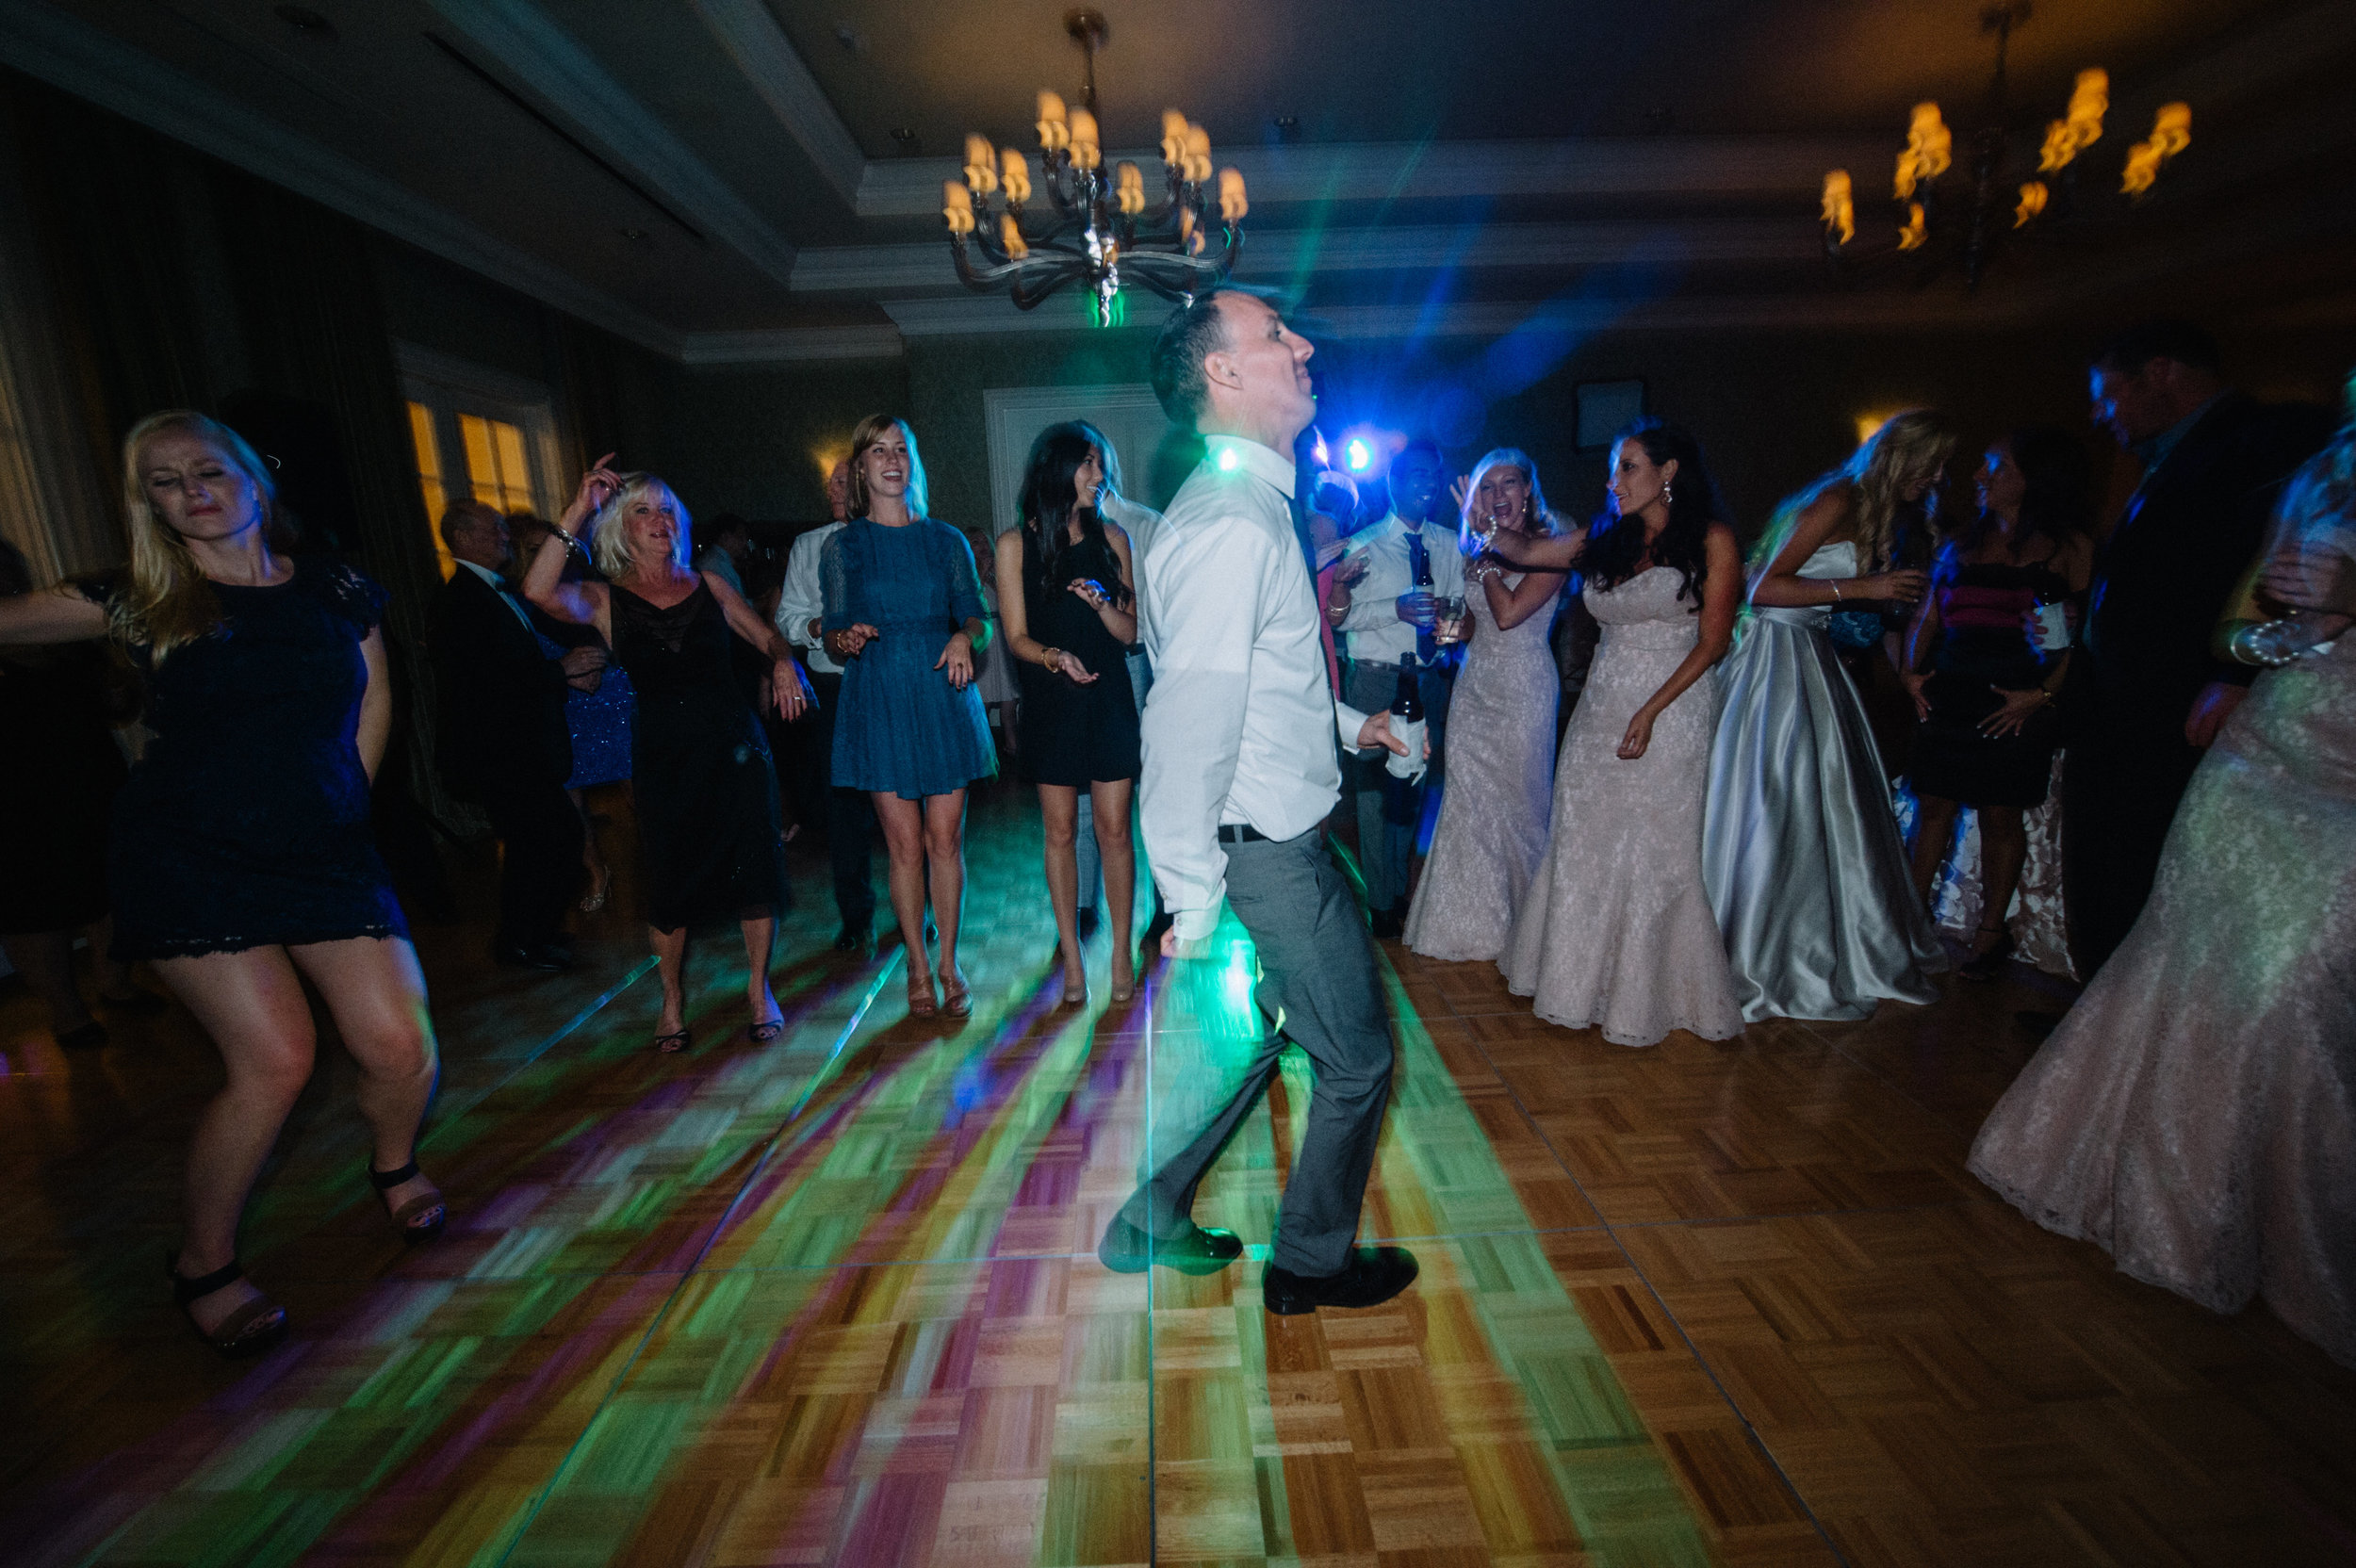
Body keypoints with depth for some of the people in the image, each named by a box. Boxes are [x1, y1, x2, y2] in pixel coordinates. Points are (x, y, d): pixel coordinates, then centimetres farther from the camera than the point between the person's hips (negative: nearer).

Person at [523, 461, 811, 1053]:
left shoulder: (708, 585, 9)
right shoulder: (604, 599, 1)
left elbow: (767, 635, 13)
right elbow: (539, 591, -19)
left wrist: (783, 661, -10)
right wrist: (577, 512, -18)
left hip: (735, 742, 1)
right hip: (662, 752, -1)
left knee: (753, 864, 2)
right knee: (668, 877, 6)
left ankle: (758, 987, 22)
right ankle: (672, 998, 28)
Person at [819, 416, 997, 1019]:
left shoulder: (946, 540, 9)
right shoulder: (841, 547, 6)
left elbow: (977, 618, 9)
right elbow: (834, 639, 6)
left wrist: (964, 637, -13)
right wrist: (846, 640, -18)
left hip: (943, 699, 1)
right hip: (878, 704, -1)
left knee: (946, 840, 2)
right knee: (904, 844, 1)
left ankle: (949, 964, 16)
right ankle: (918, 967, 17)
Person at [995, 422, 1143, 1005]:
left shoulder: (1111, 538, 7)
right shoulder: (1016, 544, 2)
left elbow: (1130, 633, 5)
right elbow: (1017, 638, -2)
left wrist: (1101, 602, -15)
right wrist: (1055, 657, -22)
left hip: (1109, 699, 1)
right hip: (1050, 701, -1)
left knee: (1113, 829, 2)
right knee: (1060, 831, 5)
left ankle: (1121, 953, 15)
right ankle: (1072, 958, 17)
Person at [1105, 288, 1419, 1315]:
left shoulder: (1246, 502, 11)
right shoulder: (1231, 525, -23)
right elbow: (1190, 724, -27)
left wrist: (1348, 721, 24)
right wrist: (1193, 903, -22)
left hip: (1268, 840, 10)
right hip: (1270, 853, -10)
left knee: (1261, 1035, 23)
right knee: (1356, 1058, 10)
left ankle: (1149, 1224, 39)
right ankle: (1312, 1265, 35)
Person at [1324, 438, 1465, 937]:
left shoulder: (1449, 544, 12)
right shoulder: (1363, 545, 0)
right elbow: (1340, 615, -9)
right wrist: (1396, 608, -21)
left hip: (1429, 680, 5)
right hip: (1375, 678, -4)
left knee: (1414, 789, 13)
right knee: (1376, 790, -5)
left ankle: (1402, 891, 30)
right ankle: (1383, 905, 8)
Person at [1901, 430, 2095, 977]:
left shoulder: (2070, 547, 2)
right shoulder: (1963, 543, 15)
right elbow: (1927, 616, 16)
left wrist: (2042, 692, -15)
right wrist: (1912, 668, 0)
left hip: (2015, 706, -3)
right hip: (1947, 699, 3)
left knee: (2002, 817, 3)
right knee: (1934, 808, 4)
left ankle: (1991, 932, 14)